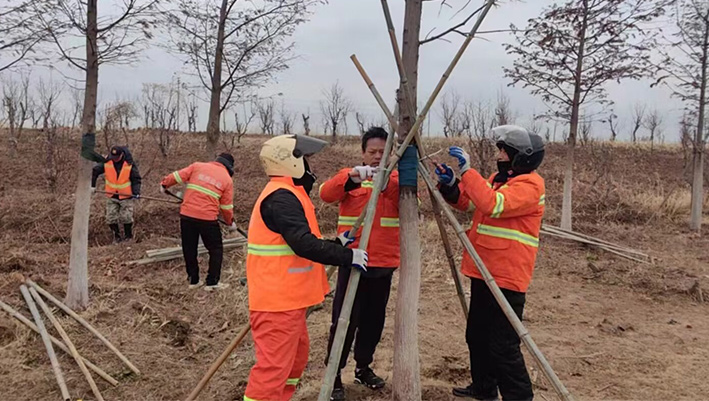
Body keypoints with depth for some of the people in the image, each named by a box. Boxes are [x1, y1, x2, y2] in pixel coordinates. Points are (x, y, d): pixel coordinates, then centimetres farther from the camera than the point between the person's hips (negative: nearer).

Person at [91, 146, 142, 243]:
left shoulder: (129, 165, -14)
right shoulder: (107, 163, -9)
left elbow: (136, 179, -8)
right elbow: (95, 171, 3)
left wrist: (136, 192, -20)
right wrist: (92, 186, -1)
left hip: (126, 196, -3)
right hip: (111, 196, 3)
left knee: (126, 218, 1)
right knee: (111, 218, 4)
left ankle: (128, 237, 19)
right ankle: (116, 237, 20)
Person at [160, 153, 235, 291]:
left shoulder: (197, 166, 7)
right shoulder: (227, 179, 3)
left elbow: (178, 176, 3)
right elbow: (226, 207, 6)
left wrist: (164, 184, 22)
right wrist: (230, 221, 22)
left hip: (186, 216, 3)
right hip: (208, 219, -3)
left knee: (189, 249, 17)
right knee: (216, 250, 13)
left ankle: (193, 280, 26)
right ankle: (212, 282, 12)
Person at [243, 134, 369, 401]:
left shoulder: (287, 194, 15)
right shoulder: (281, 197, -19)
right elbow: (304, 245, -27)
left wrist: (337, 243, 13)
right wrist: (348, 256, -18)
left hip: (287, 298, 11)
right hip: (277, 301, -11)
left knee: (296, 356, 21)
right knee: (273, 367, -7)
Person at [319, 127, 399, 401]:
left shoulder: (397, 179, 8)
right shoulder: (349, 176, 2)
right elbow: (326, 194, -18)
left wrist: (390, 183, -27)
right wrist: (351, 177, -34)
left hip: (384, 264, 3)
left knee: (374, 320, 13)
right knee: (345, 321, -3)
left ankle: (363, 368, 31)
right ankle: (334, 375, 10)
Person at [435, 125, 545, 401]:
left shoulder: (530, 184, -14)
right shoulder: (498, 178, 14)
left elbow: (494, 205, -30)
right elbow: (467, 202, 16)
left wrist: (467, 171, -27)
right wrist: (450, 185, -3)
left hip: (506, 278, -10)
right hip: (484, 272, 10)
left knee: (503, 346, -7)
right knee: (477, 336, 19)